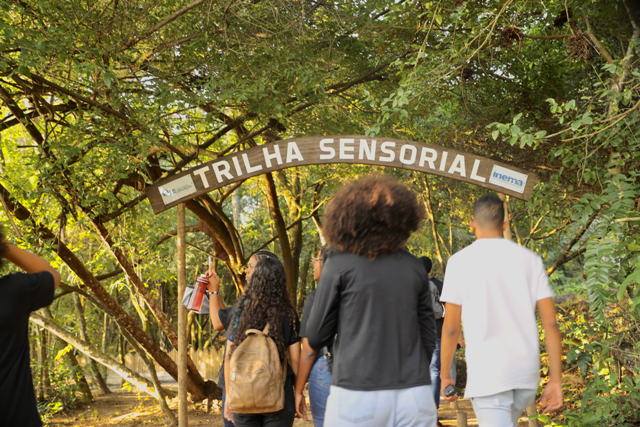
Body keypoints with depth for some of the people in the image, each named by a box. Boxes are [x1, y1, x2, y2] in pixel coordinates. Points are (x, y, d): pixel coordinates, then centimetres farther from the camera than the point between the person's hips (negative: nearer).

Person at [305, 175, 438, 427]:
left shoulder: (339, 266, -2)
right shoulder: (414, 267, 9)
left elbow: (316, 338, 1)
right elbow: (428, 338, 12)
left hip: (358, 396, -3)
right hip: (414, 396, 3)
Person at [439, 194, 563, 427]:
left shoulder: (460, 261, -2)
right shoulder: (530, 259, 8)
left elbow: (451, 329, -3)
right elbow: (551, 323, 2)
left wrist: (445, 375, 9)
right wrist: (555, 379, 6)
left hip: (487, 374, -5)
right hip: (527, 373, 5)